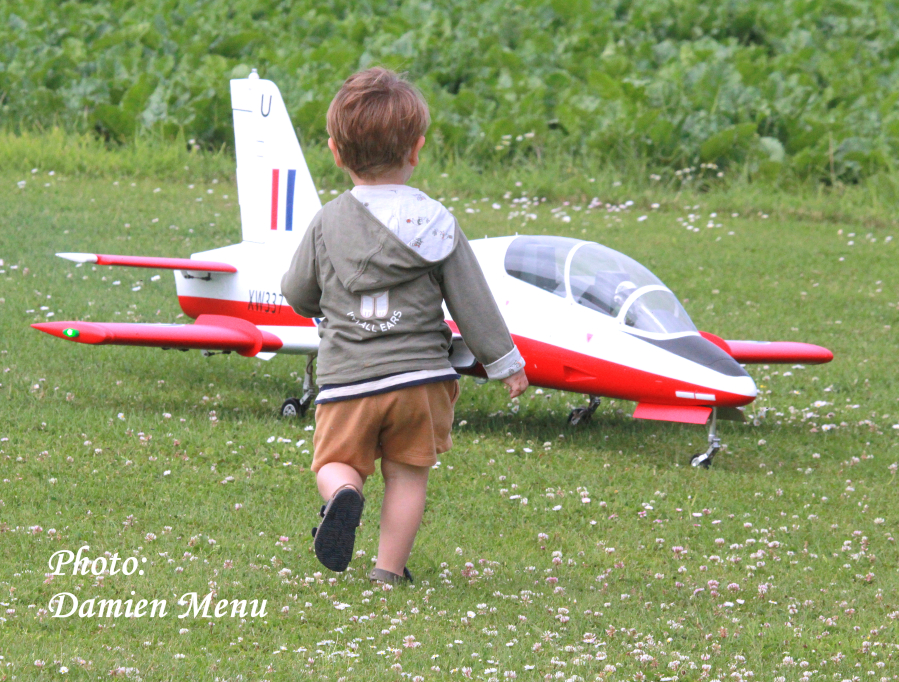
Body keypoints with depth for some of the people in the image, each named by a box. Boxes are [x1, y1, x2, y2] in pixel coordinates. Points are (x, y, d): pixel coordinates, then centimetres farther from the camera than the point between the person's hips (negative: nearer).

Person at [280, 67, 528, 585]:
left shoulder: (328, 223, -1)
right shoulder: (437, 223, -3)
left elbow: (298, 297, 10)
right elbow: (472, 302, 0)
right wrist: (506, 362, 10)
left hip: (347, 377, 0)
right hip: (421, 375, 0)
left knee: (337, 460, 11)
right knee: (408, 473, 9)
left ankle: (344, 493, -21)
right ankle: (391, 567, 7)